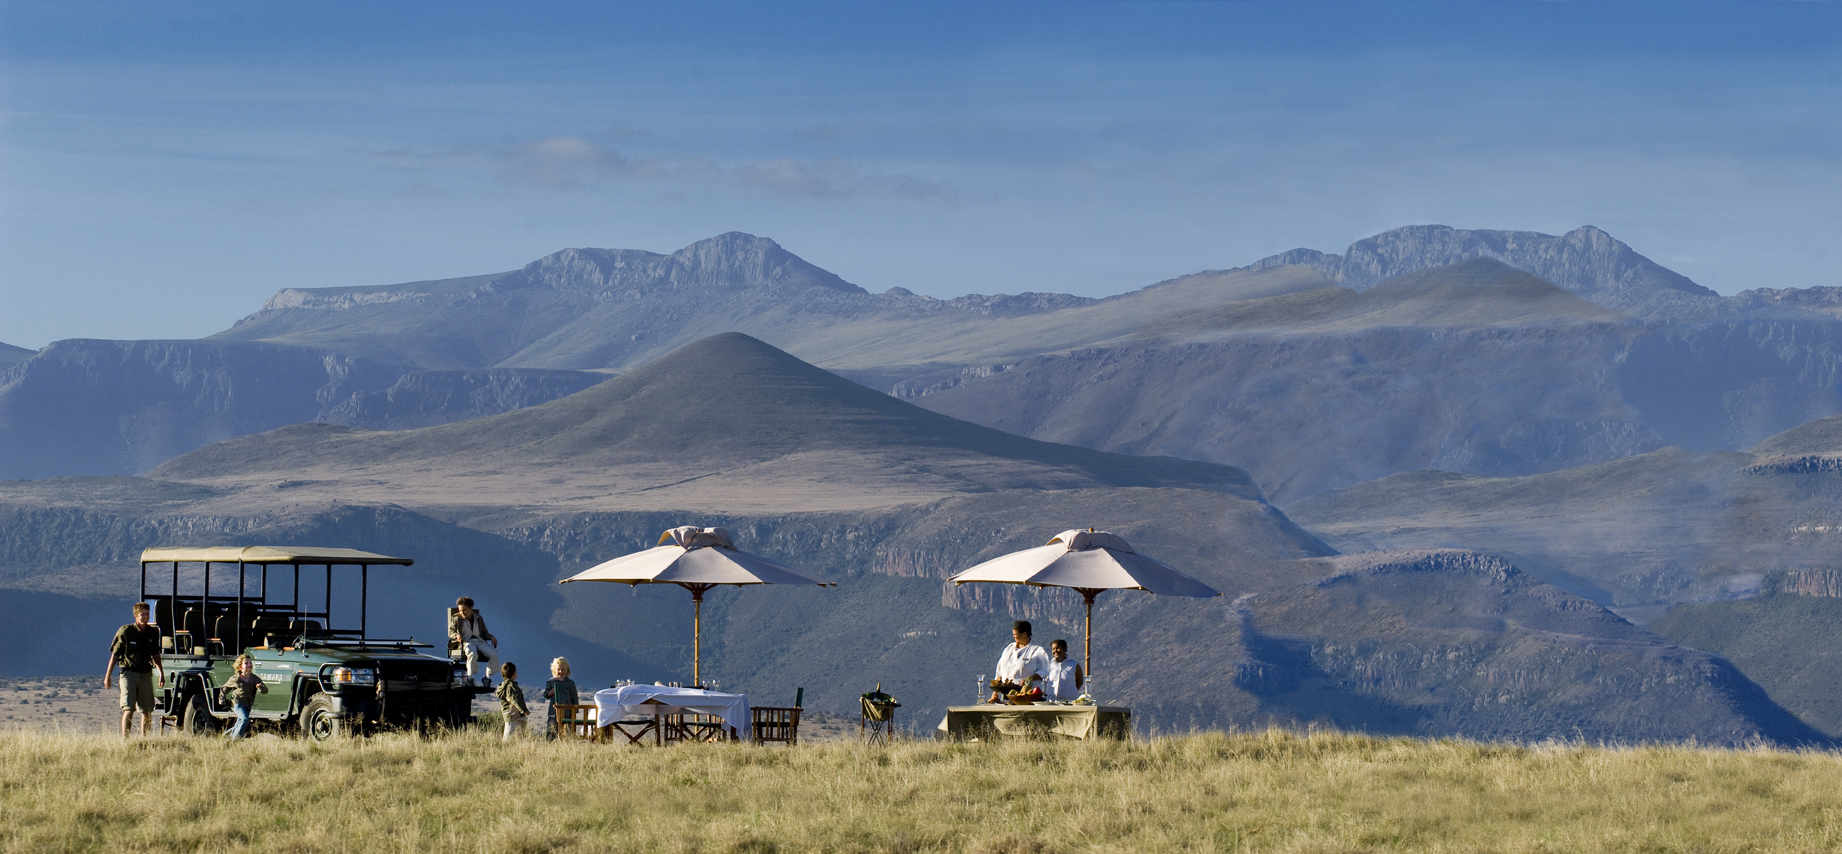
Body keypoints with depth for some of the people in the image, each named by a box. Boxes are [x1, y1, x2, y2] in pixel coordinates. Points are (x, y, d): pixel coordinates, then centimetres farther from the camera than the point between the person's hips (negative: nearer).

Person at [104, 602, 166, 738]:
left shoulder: (153, 632, 5)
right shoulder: (125, 632, -7)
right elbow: (115, 655, -4)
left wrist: (161, 673, 14)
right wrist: (107, 676, -5)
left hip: (146, 674, 4)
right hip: (129, 674, -4)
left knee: (147, 710, 5)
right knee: (128, 708, -13)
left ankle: (144, 739, 14)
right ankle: (124, 738, -14)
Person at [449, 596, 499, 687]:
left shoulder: (479, 619, 20)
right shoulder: (456, 619, 11)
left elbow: (484, 632, 25)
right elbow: (450, 632, 7)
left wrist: (491, 637, 4)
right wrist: (456, 635, -16)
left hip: (479, 641, 4)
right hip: (466, 642, -4)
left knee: (494, 655, -22)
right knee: (473, 654, -40)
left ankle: (487, 677, -10)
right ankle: (469, 678, -28)